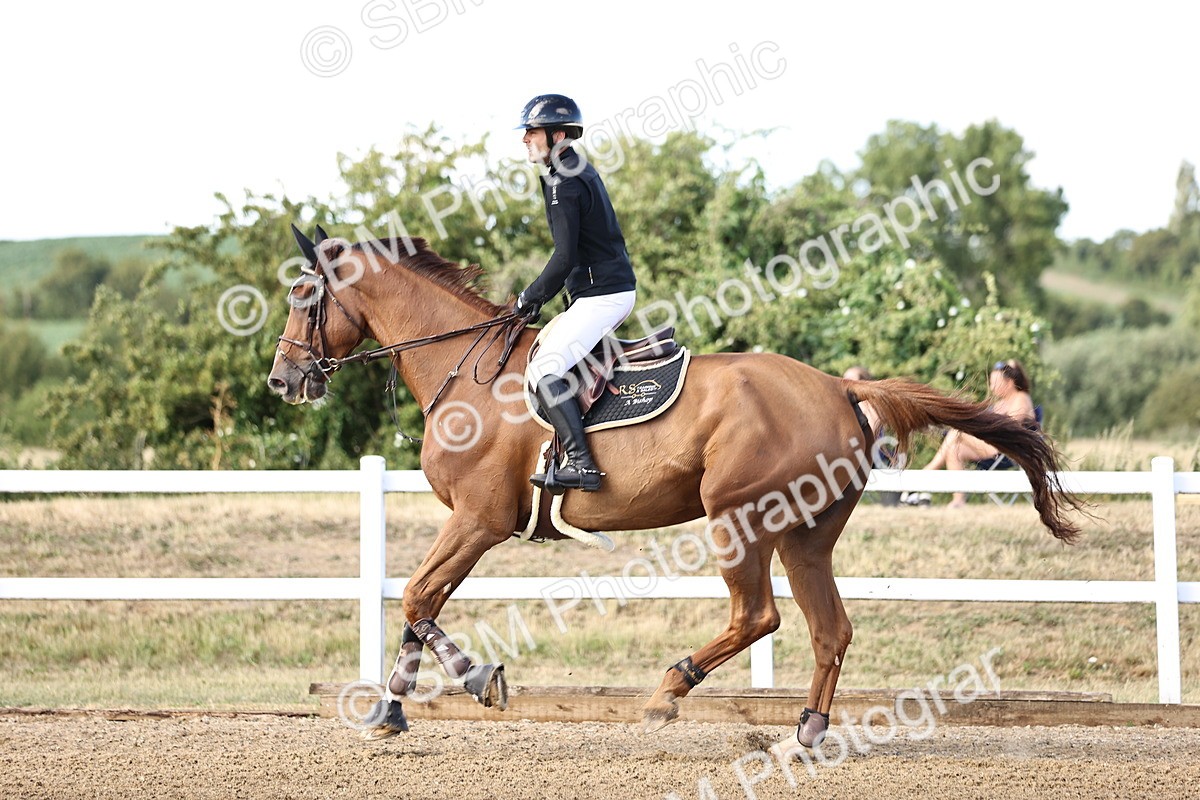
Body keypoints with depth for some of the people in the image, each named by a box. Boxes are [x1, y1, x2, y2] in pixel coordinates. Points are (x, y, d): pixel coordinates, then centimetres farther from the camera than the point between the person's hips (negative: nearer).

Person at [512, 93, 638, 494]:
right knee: (545, 343, 23)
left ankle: (580, 464, -24)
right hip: (614, 288, 11)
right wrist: (540, 296, 18)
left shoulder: (564, 183, -15)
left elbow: (565, 258, -19)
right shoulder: (580, 171, 17)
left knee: (544, 369, -16)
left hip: (601, 293, -11)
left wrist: (531, 297, -6)